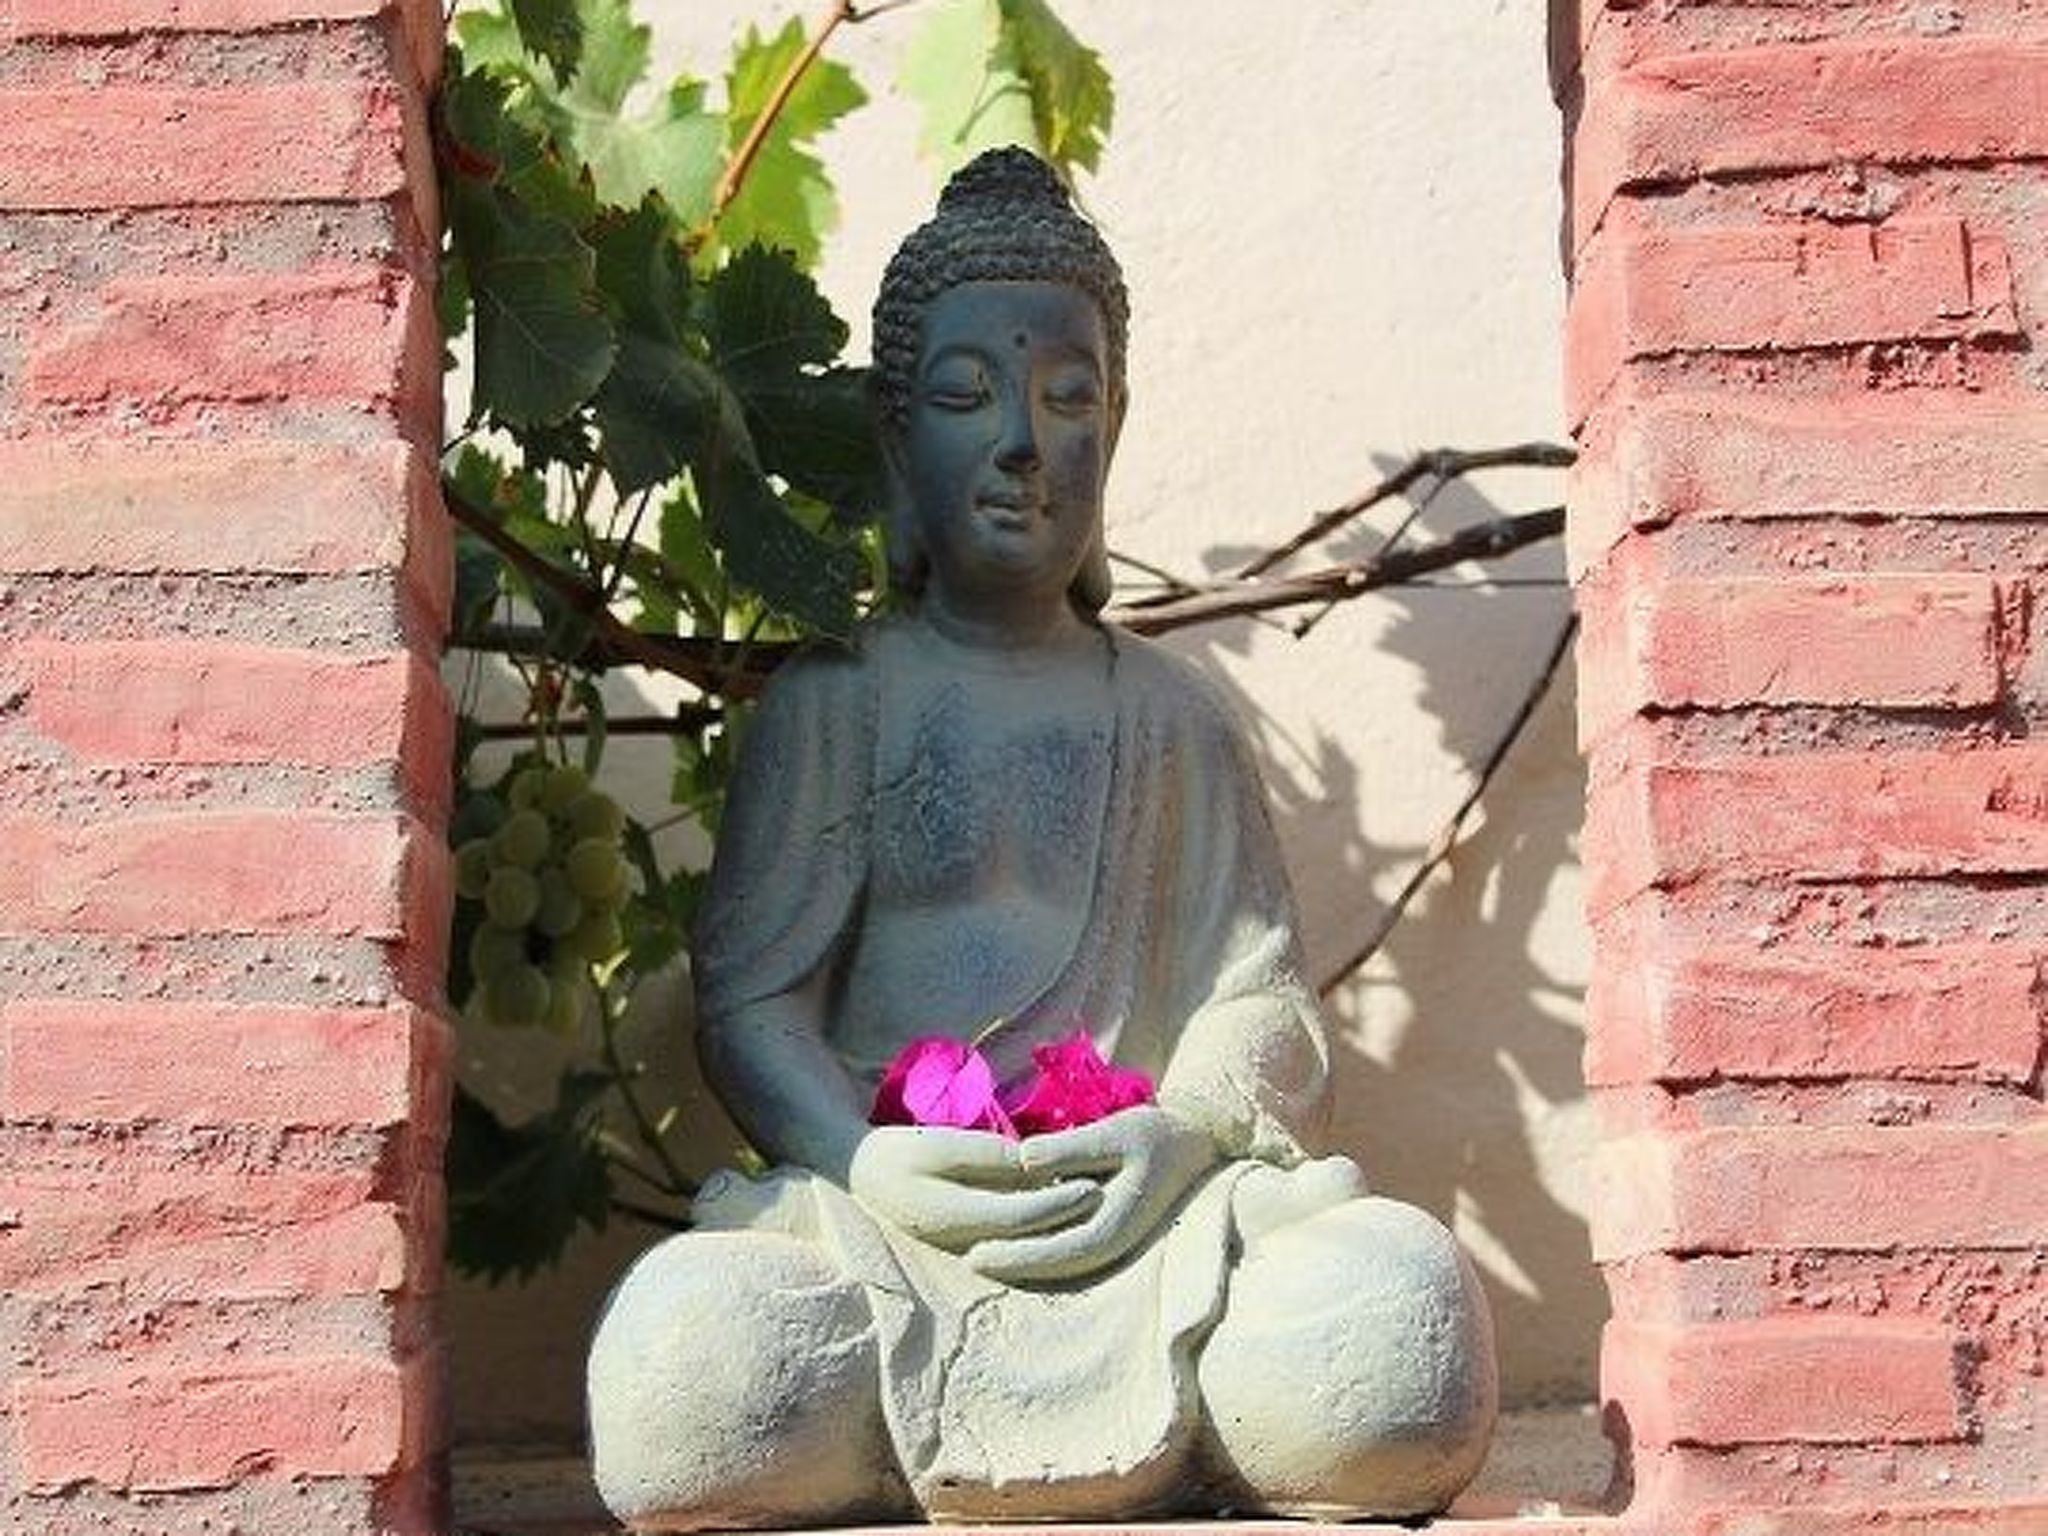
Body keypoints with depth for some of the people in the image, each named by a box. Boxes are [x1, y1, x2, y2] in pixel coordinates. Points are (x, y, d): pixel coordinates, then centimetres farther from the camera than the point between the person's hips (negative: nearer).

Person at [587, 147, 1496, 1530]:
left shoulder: (1172, 714, 18)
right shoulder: (834, 700, 12)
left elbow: (1262, 991, 10)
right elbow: (748, 996, 4)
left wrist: (1182, 1132, -13)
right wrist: (866, 1162, -17)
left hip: (1150, 1213, 2)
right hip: (884, 1223, -1)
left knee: (1407, 1314, -32)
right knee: (686, 1352, -36)